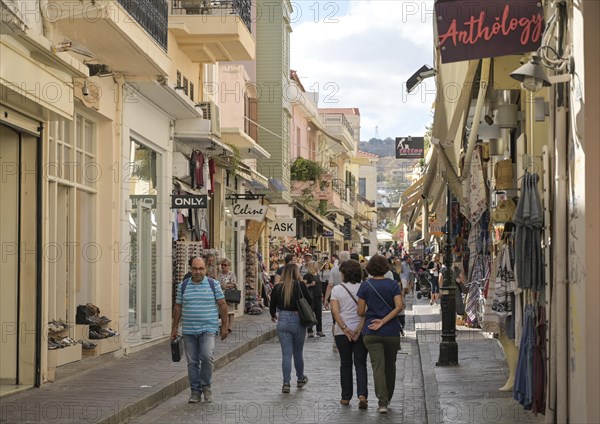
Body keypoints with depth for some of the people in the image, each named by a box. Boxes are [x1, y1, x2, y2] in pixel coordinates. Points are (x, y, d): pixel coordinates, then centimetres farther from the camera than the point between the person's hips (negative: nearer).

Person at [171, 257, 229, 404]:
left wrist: (224, 326, 1)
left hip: (208, 329, -2)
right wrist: (174, 328, 10)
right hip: (189, 330, 3)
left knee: (206, 356, -18)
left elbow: (222, 305, 4)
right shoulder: (183, 286, 8)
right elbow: (178, 308, 12)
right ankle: (195, 391, 14)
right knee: (192, 362, 4)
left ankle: (206, 386, 2)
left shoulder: (213, 285, 2)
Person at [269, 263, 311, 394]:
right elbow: (309, 302, -3)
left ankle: (286, 383, -3)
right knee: (298, 353, 15)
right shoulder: (301, 285, -6)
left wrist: (273, 316, 27)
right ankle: (301, 379, 32)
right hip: (298, 320, -1)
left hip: (282, 321, 1)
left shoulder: (277, 288, -1)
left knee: (286, 354, 3)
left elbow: (272, 306, 7)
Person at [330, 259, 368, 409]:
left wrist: (345, 329, -15)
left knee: (345, 364, 11)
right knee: (360, 363, 3)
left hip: (342, 333, 0)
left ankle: (346, 397, 16)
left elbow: (335, 311, -11)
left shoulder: (336, 289, -3)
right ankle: (362, 394, -15)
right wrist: (359, 328, -13)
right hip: (361, 331, 0)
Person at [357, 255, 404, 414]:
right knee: (390, 365, 18)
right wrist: (383, 321, -12)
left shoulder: (365, 286, -3)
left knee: (378, 367, -3)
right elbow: (399, 306, -15)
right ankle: (387, 398, 31)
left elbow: (360, 312, -2)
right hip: (392, 332, 1)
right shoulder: (393, 284, -2)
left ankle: (382, 402, -15)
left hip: (371, 333, -1)